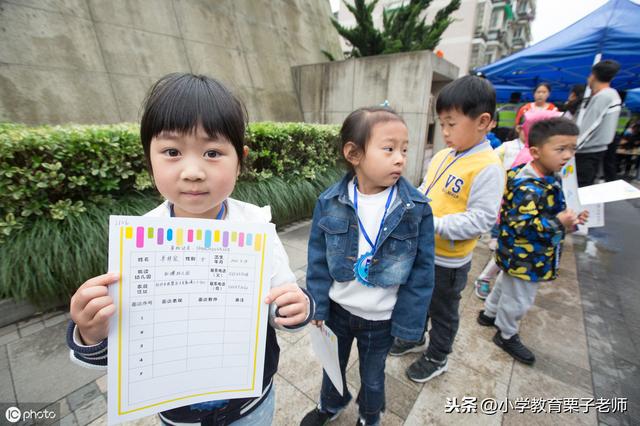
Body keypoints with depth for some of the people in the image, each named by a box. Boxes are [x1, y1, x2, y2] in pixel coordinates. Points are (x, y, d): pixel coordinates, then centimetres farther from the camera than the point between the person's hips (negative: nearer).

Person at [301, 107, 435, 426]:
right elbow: (318, 259, -6)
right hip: (337, 308, 2)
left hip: (381, 319, -1)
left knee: (372, 376, 25)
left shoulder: (417, 209, -18)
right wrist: (318, 307, -3)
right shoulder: (329, 203, -16)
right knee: (332, 365, 28)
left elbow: (422, 271, -11)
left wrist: (407, 323, -8)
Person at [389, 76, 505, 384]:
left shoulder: (488, 167, -21)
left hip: (448, 261, -7)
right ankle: (415, 338, 52)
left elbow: (481, 219, -26)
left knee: (442, 311, 17)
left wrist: (433, 225, -31)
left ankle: (436, 359, 42)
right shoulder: (442, 156, 2)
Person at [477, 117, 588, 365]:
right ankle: (506, 335, 30)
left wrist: (571, 219, 3)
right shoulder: (529, 188, -30)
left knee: (506, 283, 27)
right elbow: (521, 225, -33)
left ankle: (489, 313, 48)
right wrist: (559, 223, -31)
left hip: (521, 256, 10)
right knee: (518, 298, 8)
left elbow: (550, 212, 17)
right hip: (524, 257, -10)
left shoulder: (550, 179, 4)